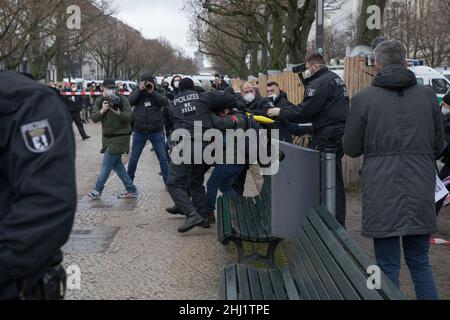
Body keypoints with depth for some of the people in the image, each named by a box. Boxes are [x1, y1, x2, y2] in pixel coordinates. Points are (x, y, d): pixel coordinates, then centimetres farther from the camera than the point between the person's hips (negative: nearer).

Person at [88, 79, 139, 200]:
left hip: (120, 137, -6)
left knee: (106, 165, -5)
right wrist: (102, 111, -23)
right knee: (116, 164, 8)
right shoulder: (100, 101, 7)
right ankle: (131, 190, 16)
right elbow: (94, 118, -4)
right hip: (108, 137, 6)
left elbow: (129, 117, -15)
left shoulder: (122, 100, -6)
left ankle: (98, 191, 2)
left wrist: (117, 112, -30)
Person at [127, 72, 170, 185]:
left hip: (157, 132, -1)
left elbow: (165, 102, -16)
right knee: (134, 158, 9)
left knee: (163, 158, 1)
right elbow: (130, 101, -14)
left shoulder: (158, 93, 3)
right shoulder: (138, 93, 4)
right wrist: (140, 90, -19)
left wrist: (152, 92, -21)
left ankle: (167, 182, 9)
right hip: (139, 132, 1)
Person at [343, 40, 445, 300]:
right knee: (420, 261, 16)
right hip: (420, 186, 3)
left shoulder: (364, 99, -4)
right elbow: (439, 144, 10)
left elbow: (351, 148, 2)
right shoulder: (428, 95, 3)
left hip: (382, 188, -2)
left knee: (388, 266, 5)